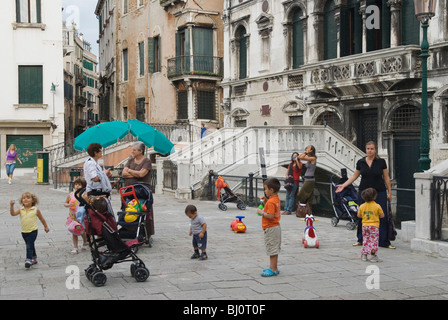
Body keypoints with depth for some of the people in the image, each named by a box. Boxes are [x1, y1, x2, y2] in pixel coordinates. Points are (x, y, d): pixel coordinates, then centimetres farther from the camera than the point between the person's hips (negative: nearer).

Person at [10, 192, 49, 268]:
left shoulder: (35, 210, -6)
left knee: (29, 246, -13)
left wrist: (46, 227, 15)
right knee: (30, 246, 18)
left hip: (33, 231, -4)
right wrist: (11, 206, -29)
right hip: (24, 232, 4)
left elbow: (41, 219, 6)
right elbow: (13, 213, -15)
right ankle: (34, 258, 32)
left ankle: (29, 259, -13)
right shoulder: (21, 210, 0)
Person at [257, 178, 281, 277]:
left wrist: (261, 212, -16)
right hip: (276, 227, 11)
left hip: (271, 228, -11)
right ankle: (274, 268, 26)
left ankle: (273, 269, -2)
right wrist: (265, 202, 8)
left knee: (272, 249, -6)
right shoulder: (276, 199, 10)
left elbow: (270, 216, -28)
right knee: (274, 249, 17)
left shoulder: (271, 202, -21)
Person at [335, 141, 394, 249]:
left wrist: (389, 192, 4)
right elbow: (354, 176, 14)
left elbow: (386, 178, 4)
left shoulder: (381, 162, -1)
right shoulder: (360, 162, 4)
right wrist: (343, 185, 7)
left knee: (382, 217, -5)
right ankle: (361, 240, 18)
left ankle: (384, 242, 2)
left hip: (379, 192, -2)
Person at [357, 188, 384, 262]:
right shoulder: (377, 206, -12)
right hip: (374, 226, -4)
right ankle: (373, 255, -2)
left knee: (365, 240, 14)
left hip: (365, 226, 4)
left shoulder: (362, 206, -1)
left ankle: (364, 254, 16)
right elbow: (382, 215, -4)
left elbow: (359, 215, 8)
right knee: (373, 240, 1)